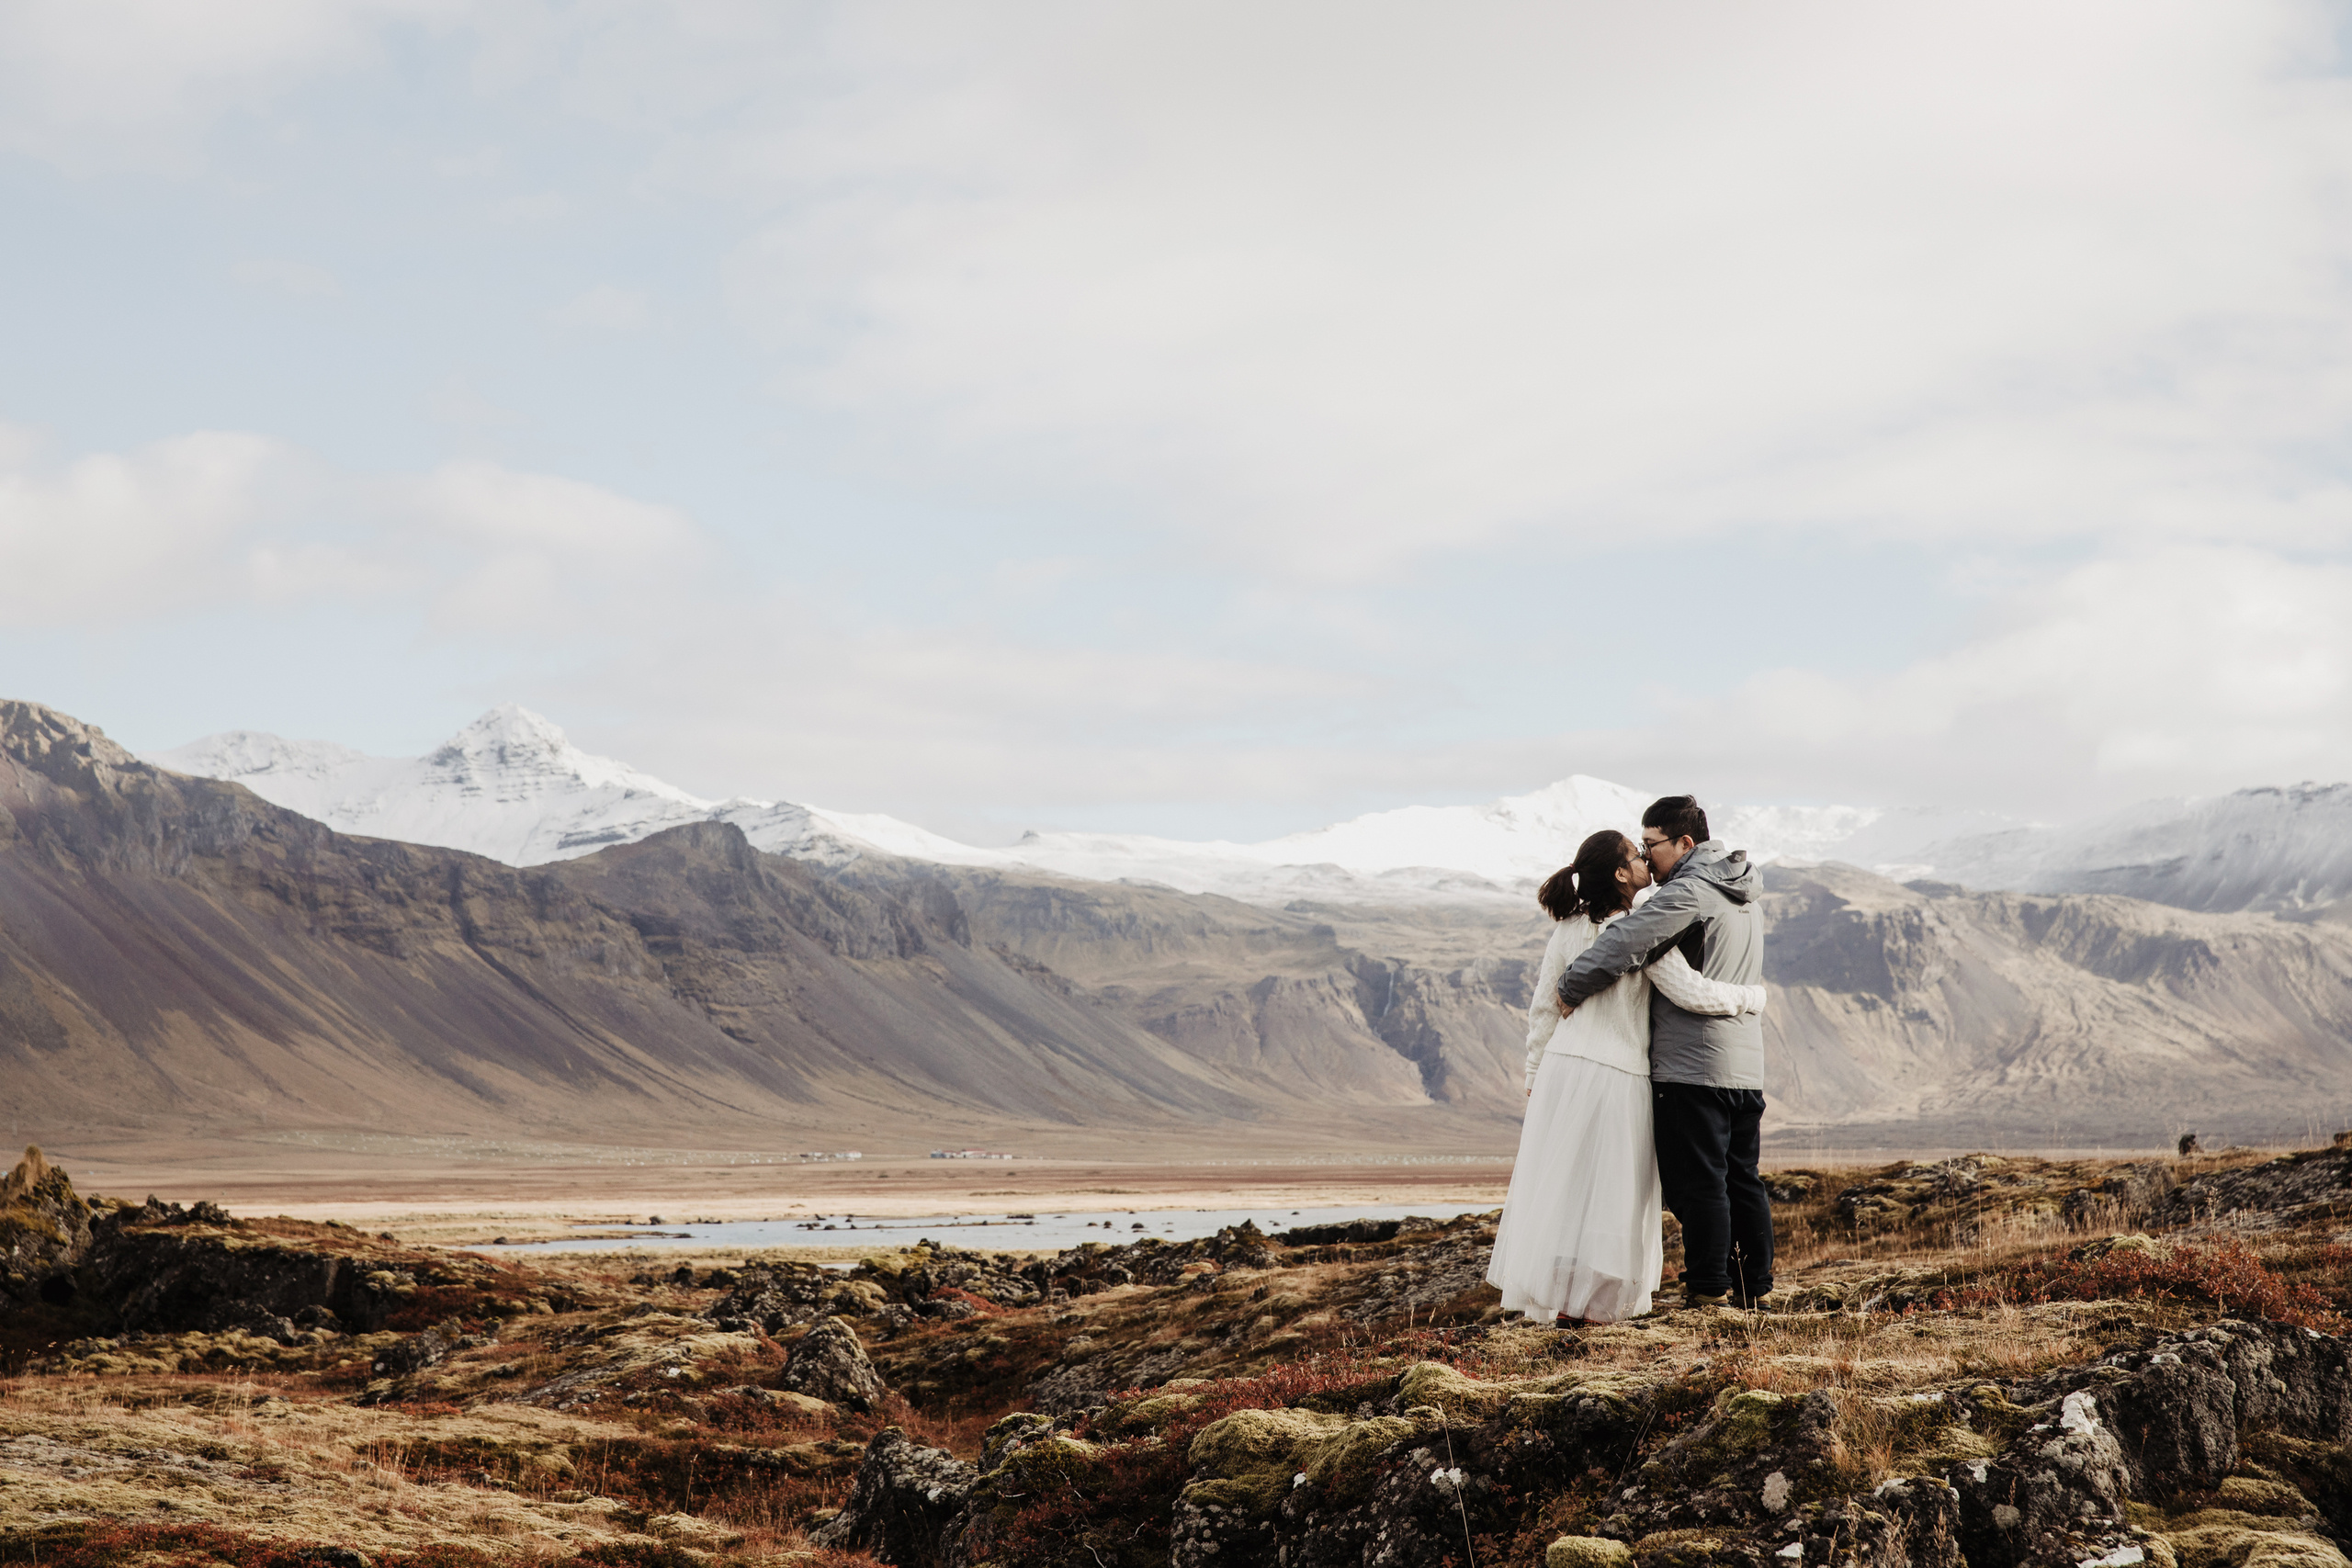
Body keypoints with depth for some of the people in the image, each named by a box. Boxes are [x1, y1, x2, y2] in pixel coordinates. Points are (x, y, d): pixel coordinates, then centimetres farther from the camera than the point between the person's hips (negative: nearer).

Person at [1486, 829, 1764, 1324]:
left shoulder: (1568, 930, 4)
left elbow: (1542, 1009, 8)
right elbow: (1692, 993, -16)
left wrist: (1534, 1077, 18)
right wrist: (1752, 996, 1)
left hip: (1562, 1069, 5)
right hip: (1617, 1077, -5)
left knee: (1556, 1183, 11)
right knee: (1608, 1191, 5)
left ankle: (1547, 1294, 16)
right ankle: (1588, 1302, 9)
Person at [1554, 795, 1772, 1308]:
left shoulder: (1690, 891, -14)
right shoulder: (1743, 896, 17)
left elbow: (1627, 942, -24)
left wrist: (1571, 987, -12)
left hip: (1693, 1065, -9)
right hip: (1747, 1066, 9)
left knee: (1697, 1183, -2)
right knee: (1742, 1179, 14)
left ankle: (1708, 1290, 2)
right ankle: (1752, 1286, 18)